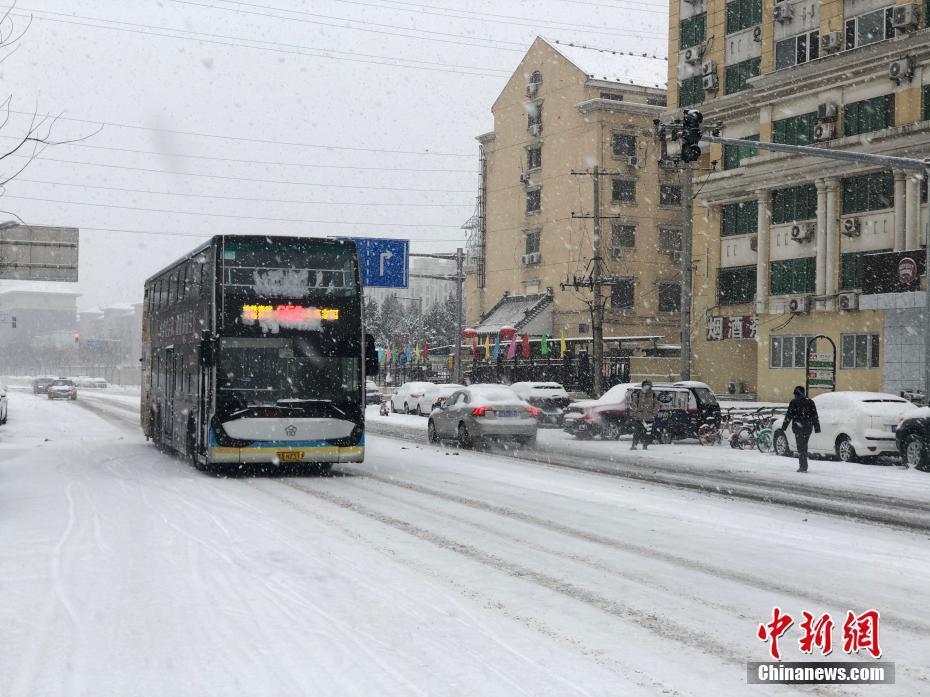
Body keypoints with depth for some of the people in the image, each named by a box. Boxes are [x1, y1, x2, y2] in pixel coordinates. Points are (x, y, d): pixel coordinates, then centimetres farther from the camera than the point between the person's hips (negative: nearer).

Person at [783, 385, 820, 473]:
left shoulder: (794, 402, -2)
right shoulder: (810, 401, 11)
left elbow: (789, 415, -4)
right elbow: (815, 416, 10)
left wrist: (784, 426, 3)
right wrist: (817, 428, 12)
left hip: (798, 427, -5)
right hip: (808, 427, 5)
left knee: (800, 446, -4)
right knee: (804, 445, 16)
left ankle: (803, 466, -11)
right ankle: (803, 465, 20)